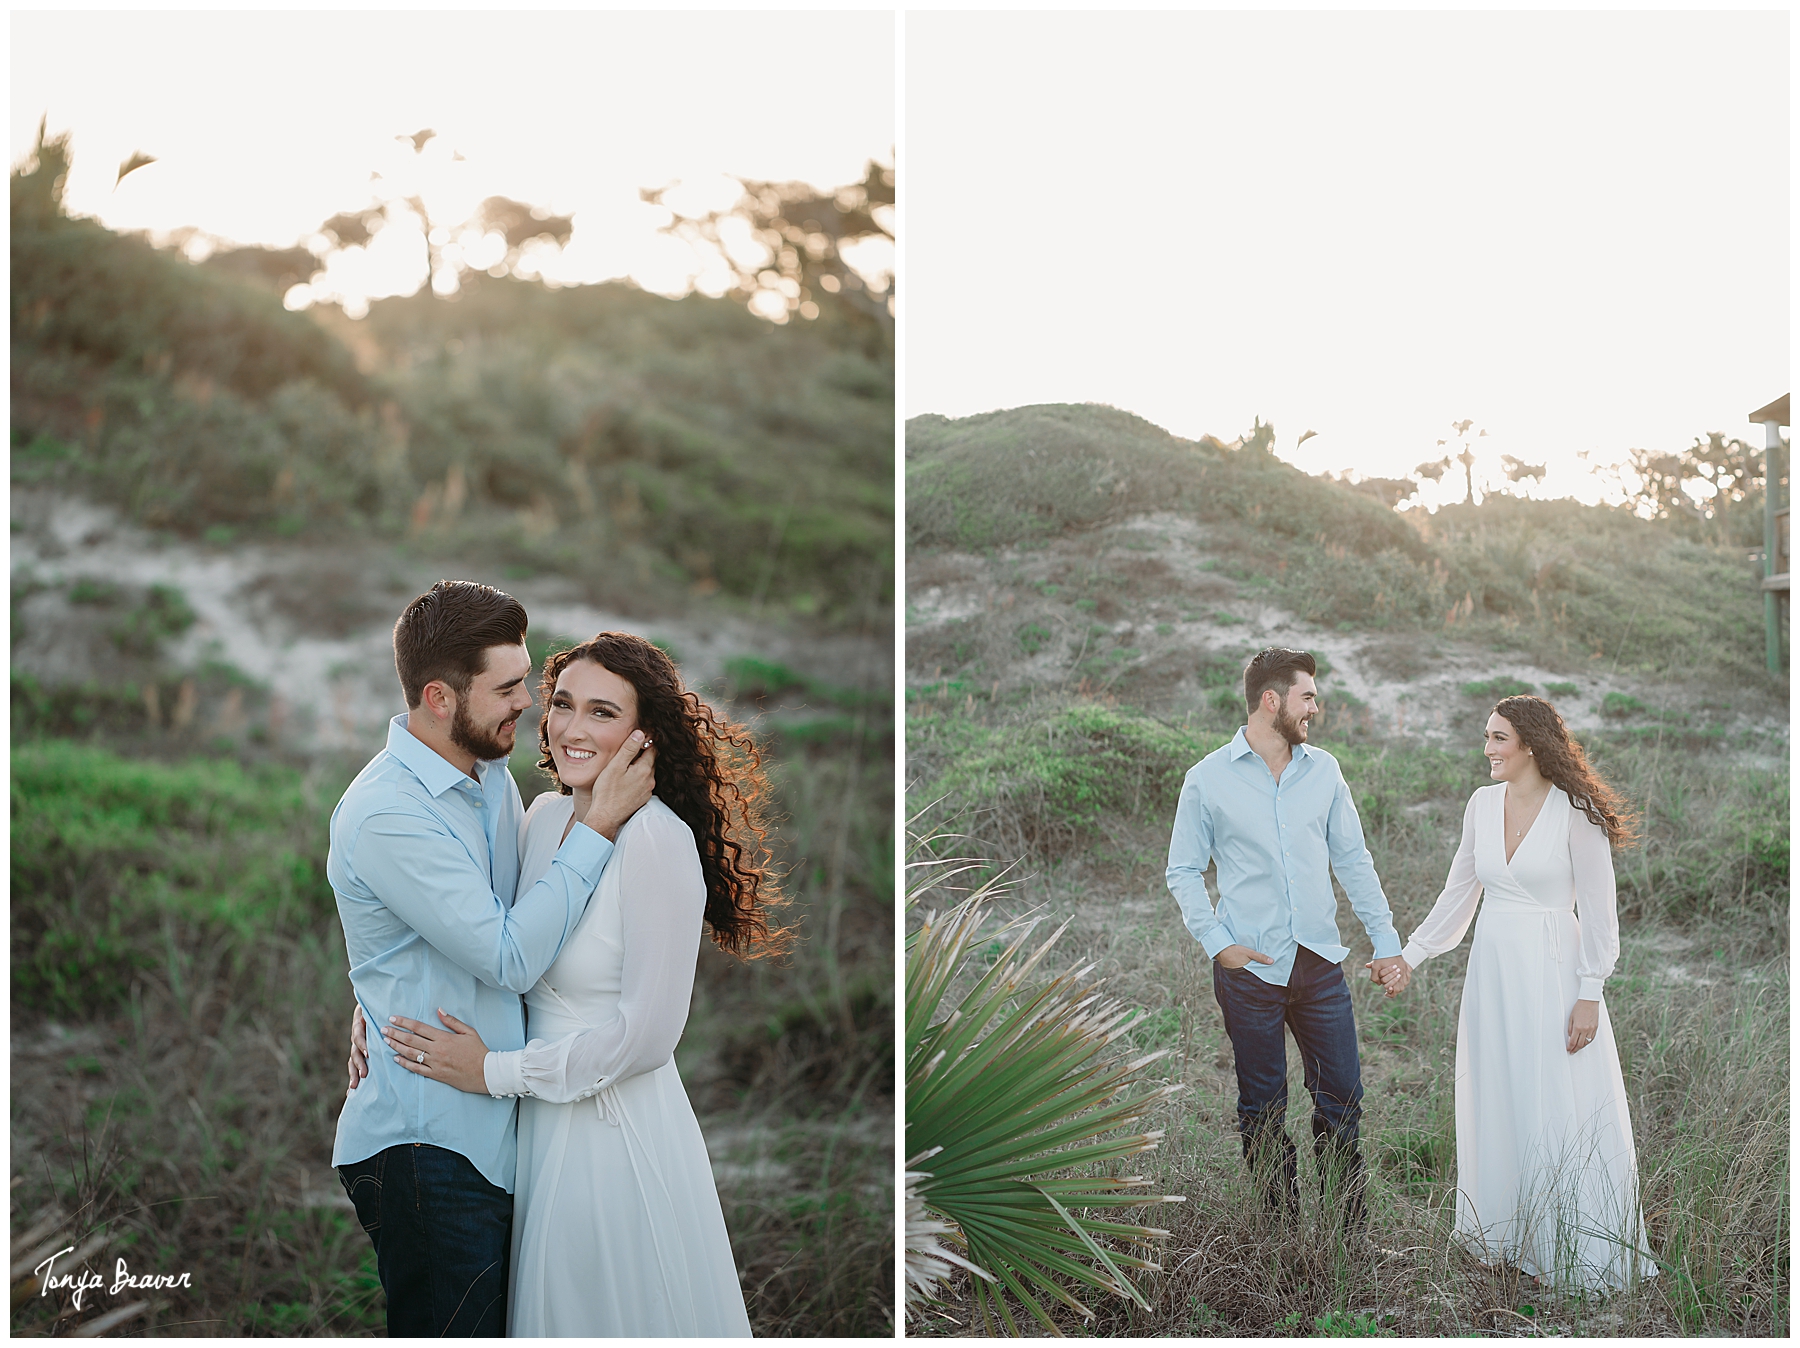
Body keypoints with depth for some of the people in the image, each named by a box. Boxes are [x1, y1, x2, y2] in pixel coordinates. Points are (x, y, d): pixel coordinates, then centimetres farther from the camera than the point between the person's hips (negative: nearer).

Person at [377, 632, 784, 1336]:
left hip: (618, 1128, -7)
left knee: (619, 1311, 10)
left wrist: (495, 1071, -15)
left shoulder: (659, 840, -21)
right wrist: (384, 1013, 3)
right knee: (554, 1305, 21)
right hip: (542, 1120, 7)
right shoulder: (544, 815, 2)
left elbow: (647, 1032, -21)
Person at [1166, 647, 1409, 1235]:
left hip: (1320, 963, 3)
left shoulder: (1323, 770, 6)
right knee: (1263, 1109, 7)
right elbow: (1184, 871, 1)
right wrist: (1218, 943, -10)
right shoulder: (1207, 779, -4)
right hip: (1250, 968, -3)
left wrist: (1386, 941, 8)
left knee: (1342, 1099, 3)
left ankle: (1352, 1235, 14)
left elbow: (1352, 860, 12)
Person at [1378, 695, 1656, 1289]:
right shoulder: (1482, 805, 7)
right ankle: (1505, 1242, 20)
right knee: (1497, 1112, 9)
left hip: (1553, 972, -5)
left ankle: (1580, 1258, 11)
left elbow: (1597, 909, -8)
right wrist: (1408, 956, 8)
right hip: (1492, 972, 5)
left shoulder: (1574, 810, -9)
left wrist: (1590, 995, -12)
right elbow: (1458, 896, 14)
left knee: (1561, 1116, -1)